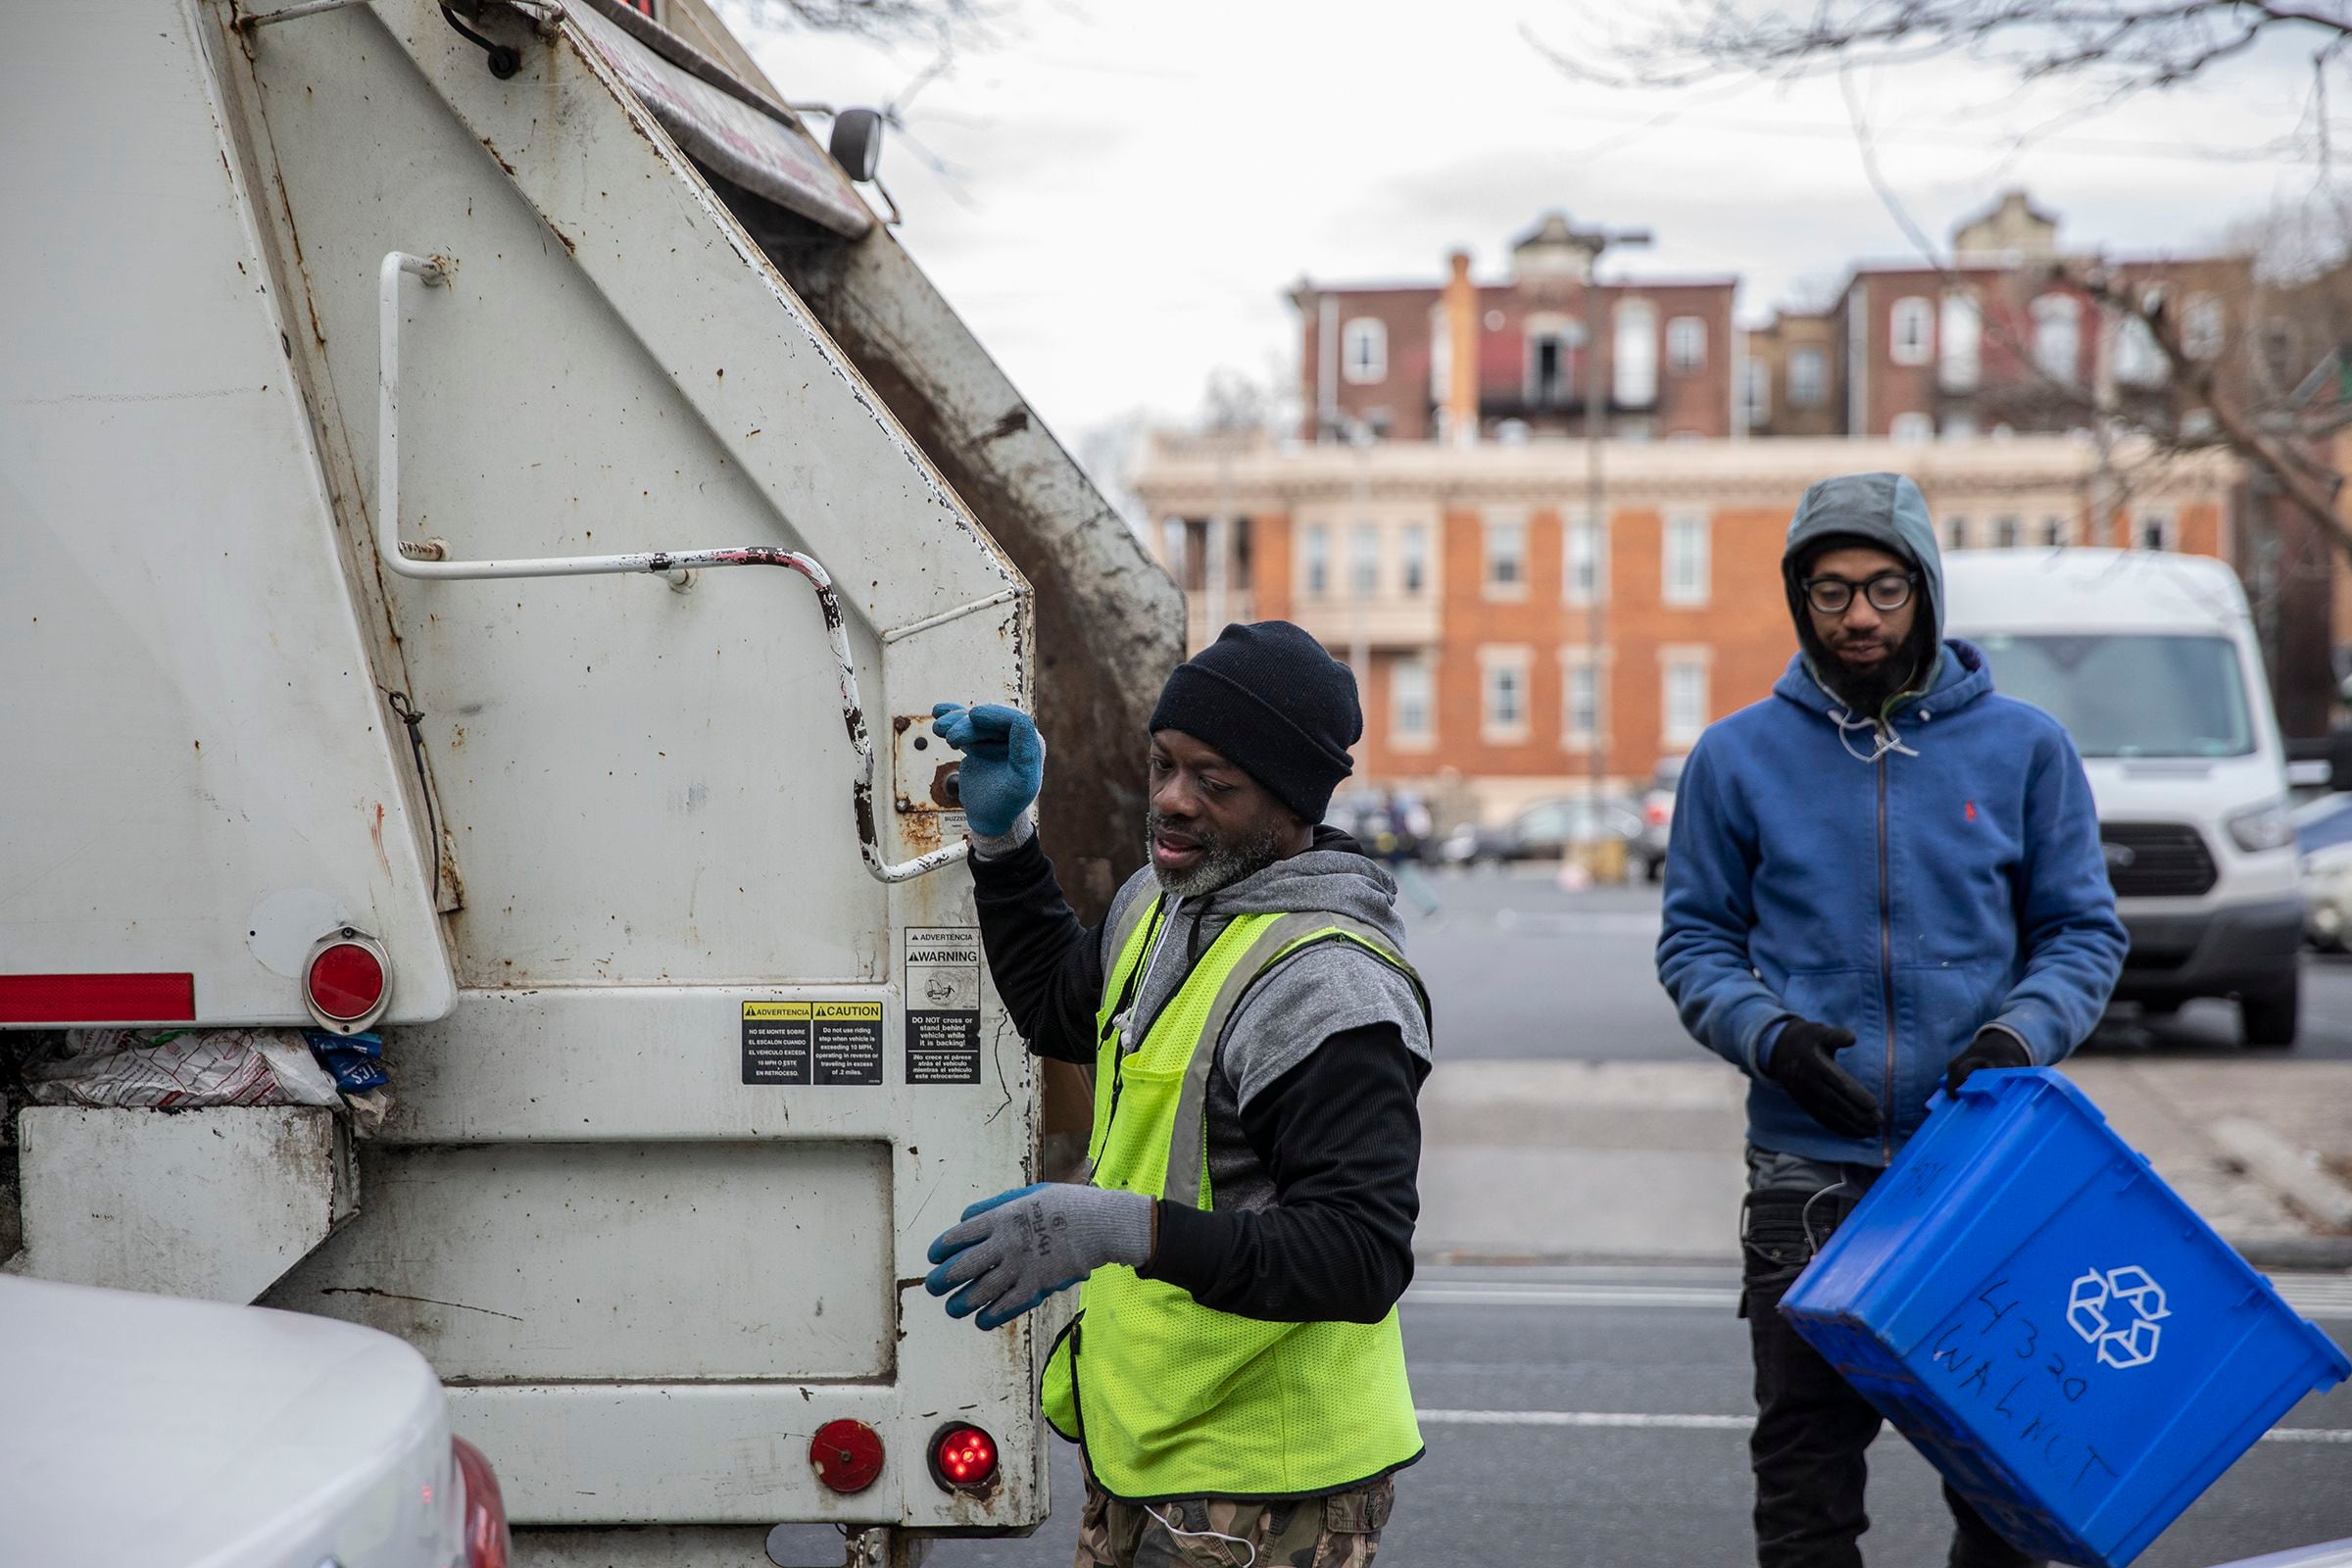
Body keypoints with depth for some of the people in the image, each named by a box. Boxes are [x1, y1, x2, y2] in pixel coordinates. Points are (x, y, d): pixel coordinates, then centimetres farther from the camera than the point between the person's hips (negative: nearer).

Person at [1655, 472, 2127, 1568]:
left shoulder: (2023, 746, 4)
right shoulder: (1738, 757, 4)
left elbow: (2082, 930, 7)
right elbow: (1695, 941, 6)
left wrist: (2022, 1032, -13)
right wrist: (1769, 1036, -13)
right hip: (1809, 1168, 0)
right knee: (1805, 1476, 4)